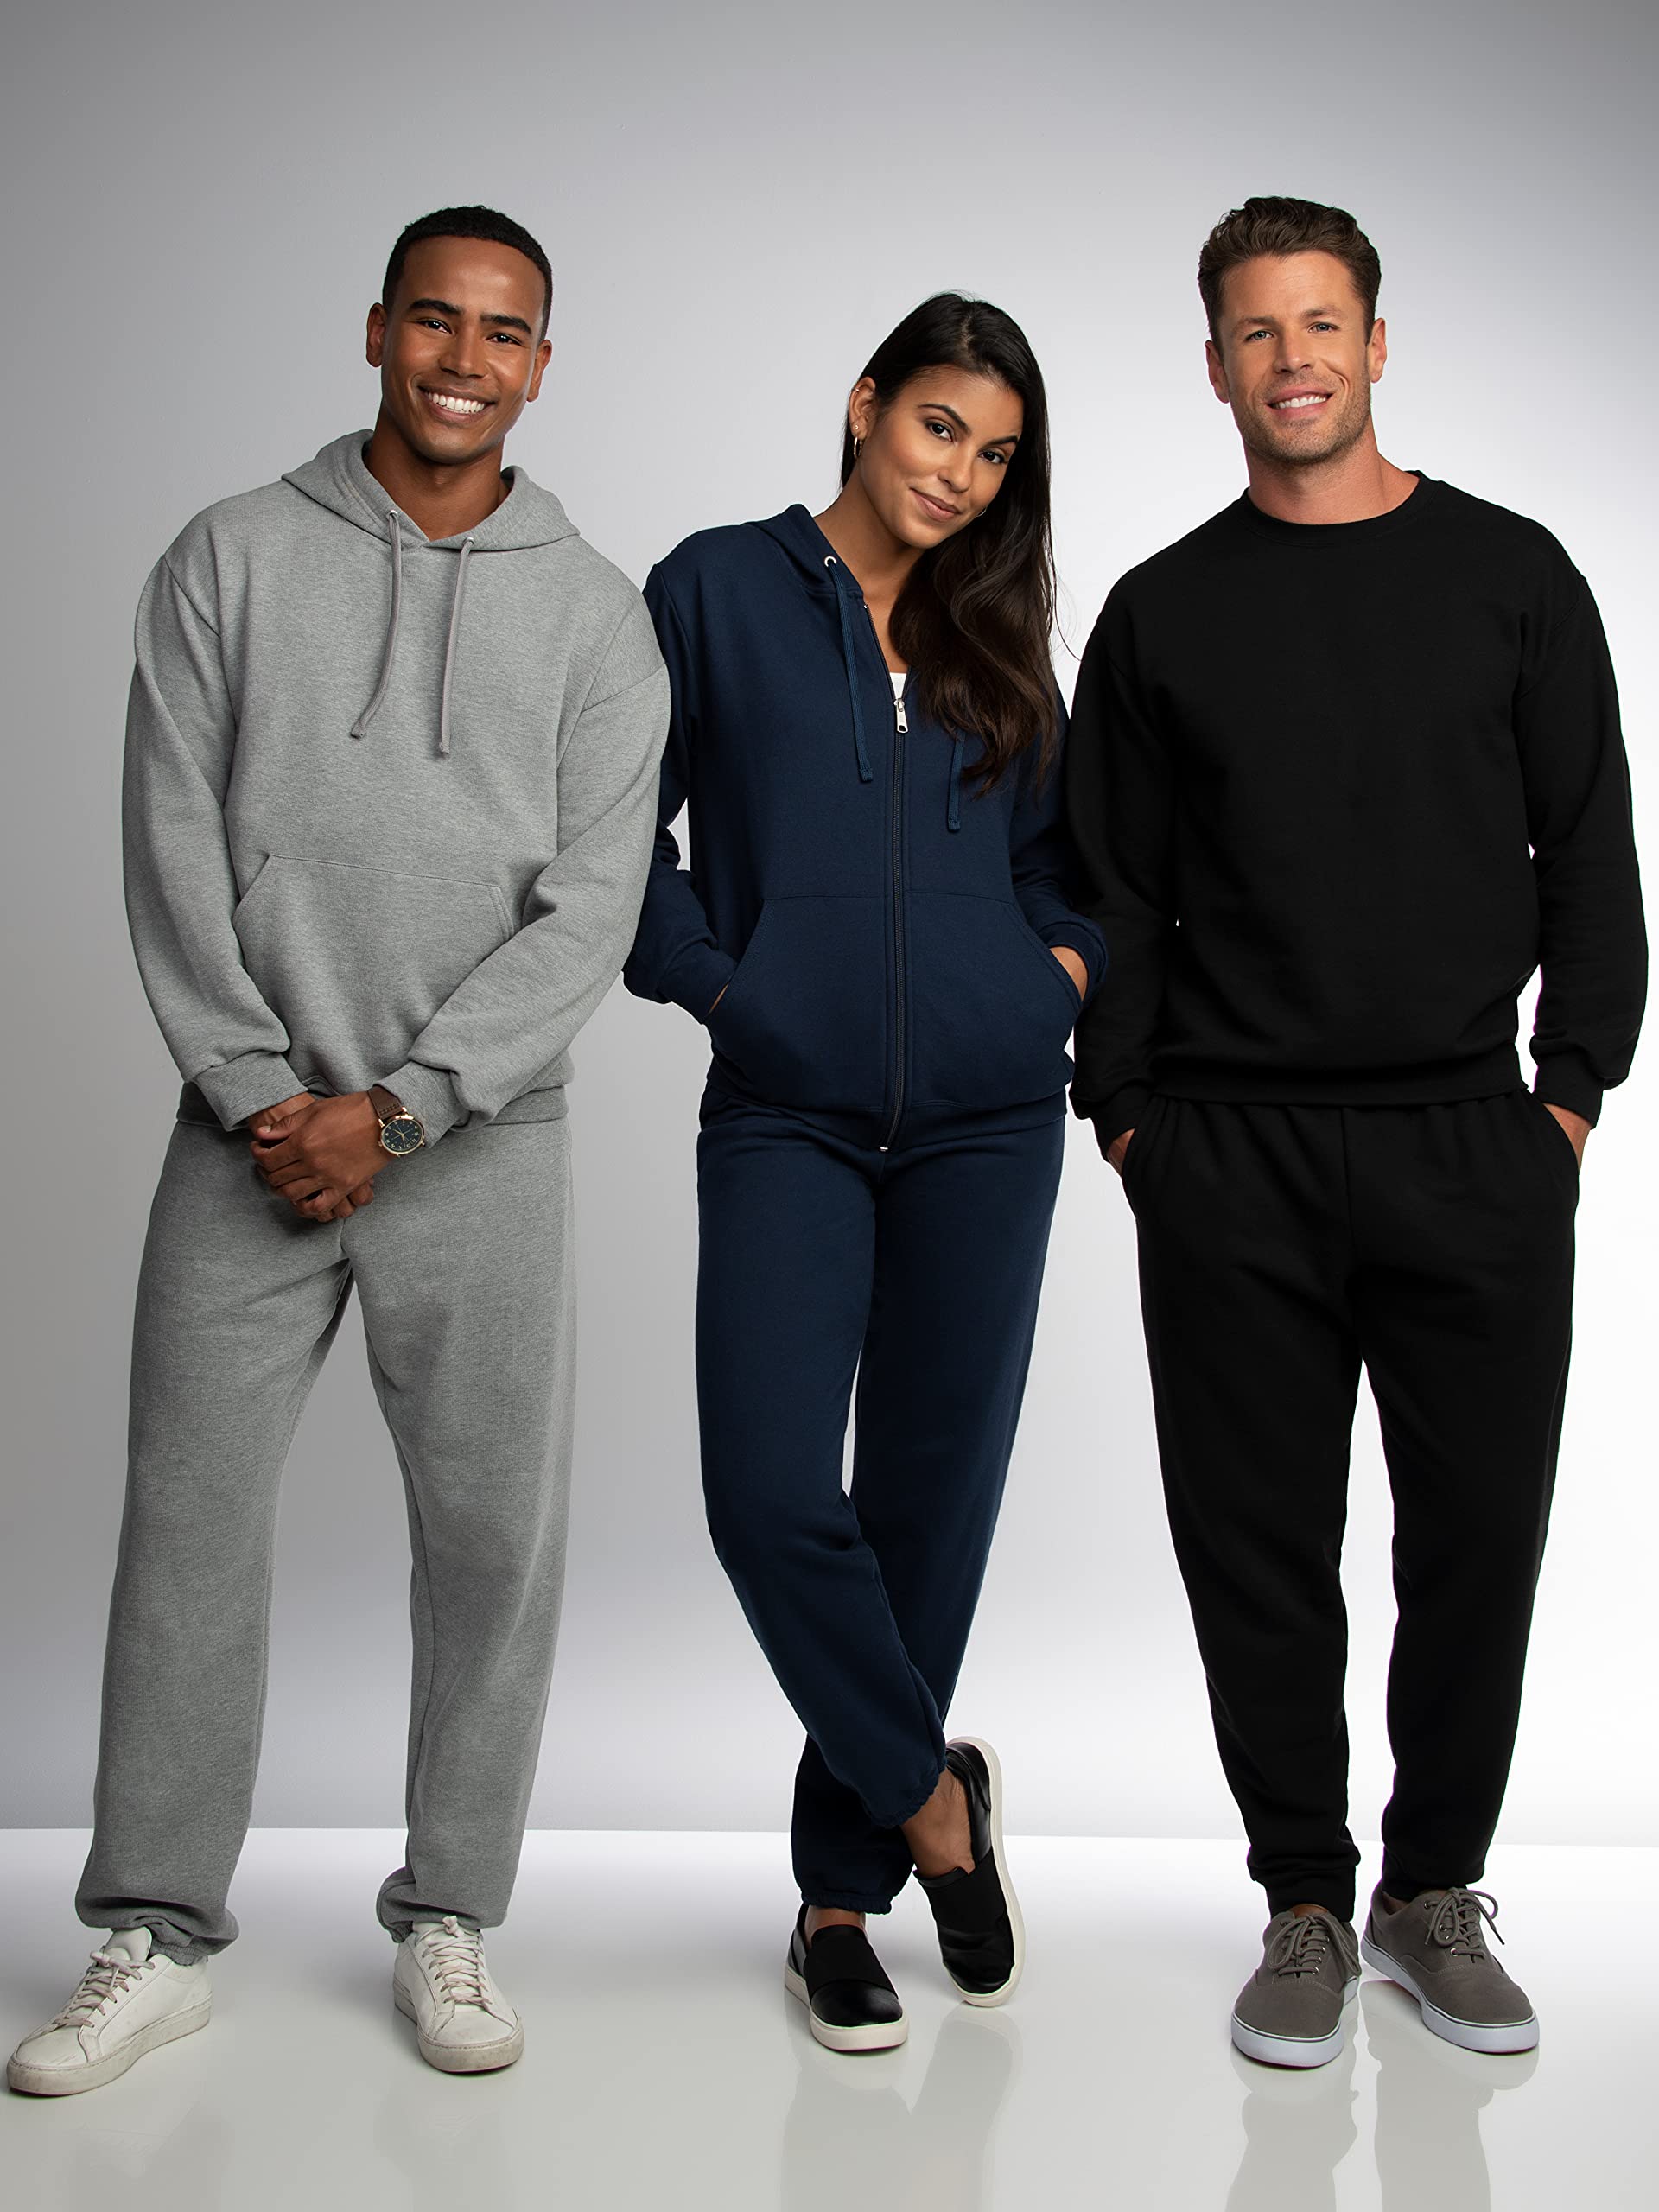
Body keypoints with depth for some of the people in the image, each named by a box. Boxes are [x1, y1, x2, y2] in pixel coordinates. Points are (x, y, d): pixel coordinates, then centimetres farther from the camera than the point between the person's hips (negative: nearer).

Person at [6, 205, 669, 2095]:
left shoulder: (593, 613, 5)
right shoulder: (229, 562, 6)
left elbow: (589, 909, -2)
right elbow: (174, 856, 1)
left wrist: (395, 1106, -11)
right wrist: (260, 1096, -8)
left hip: (478, 1145, 0)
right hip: (247, 1137, 0)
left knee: (493, 1539, 4)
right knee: (189, 1526, 3)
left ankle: (447, 1921, 21)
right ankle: (156, 1938, 17)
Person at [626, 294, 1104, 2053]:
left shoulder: (1000, 638, 14)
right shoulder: (719, 590, 4)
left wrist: (1071, 958, 4)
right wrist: (704, 976, -5)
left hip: (986, 1114, 3)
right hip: (787, 1113, -3)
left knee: (931, 1495, 4)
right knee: (771, 1496, -12)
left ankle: (845, 1885, 19)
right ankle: (932, 1793, 13)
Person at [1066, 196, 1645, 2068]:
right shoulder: (1163, 612, 9)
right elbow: (1115, 893, 9)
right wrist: (1123, 1109, 0)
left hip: (1474, 1144, 0)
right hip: (1230, 1159, 0)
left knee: (1478, 1528, 5)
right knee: (1259, 1544, 4)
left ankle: (1437, 1892, 24)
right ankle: (1305, 1905, 21)